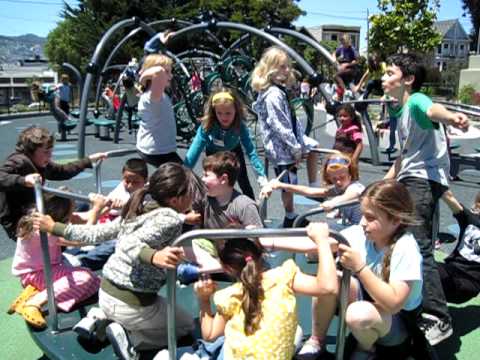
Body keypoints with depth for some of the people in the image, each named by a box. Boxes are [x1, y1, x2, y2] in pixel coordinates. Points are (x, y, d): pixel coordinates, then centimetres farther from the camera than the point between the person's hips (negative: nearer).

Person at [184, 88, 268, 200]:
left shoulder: (240, 126, -35)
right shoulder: (207, 126, -37)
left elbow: (251, 151, -36)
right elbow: (194, 151, -37)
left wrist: (261, 176, -43)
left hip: (234, 152, 1)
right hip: (213, 154, 0)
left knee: (244, 183, 2)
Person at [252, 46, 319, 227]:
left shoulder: (279, 89, 8)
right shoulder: (273, 95, -25)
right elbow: (280, 127, -27)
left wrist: (300, 140, 8)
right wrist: (296, 148, -20)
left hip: (290, 140, 10)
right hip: (281, 147, -10)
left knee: (312, 147, 25)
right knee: (288, 183, 4)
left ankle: (314, 188, 31)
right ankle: (290, 218, 24)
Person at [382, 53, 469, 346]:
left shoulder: (416, 100, -8)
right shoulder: (403, 112, 23)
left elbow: (432, 110, -34)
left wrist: (450, 117, -57)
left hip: (425, 180, -10)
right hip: (409, 180, 10)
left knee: (418, 247, -20)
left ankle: (439, 319, -17)